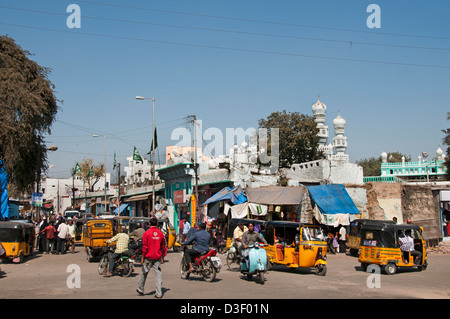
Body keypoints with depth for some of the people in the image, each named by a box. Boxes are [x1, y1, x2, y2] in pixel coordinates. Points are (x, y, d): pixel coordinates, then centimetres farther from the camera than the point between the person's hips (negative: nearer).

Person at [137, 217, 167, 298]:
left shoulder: (146, 233, -8)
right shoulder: (161, 233, 3)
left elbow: (144, 247, -9)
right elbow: (163, 247, 8)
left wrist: (142, 258, -2)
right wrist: (162, 258, 16)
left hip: (148, 257, -2)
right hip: (157, 258, 2)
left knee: (144, 273, 13)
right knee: (158, 273, 2)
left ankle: (140, 289, 27)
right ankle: (159, 293, -1)